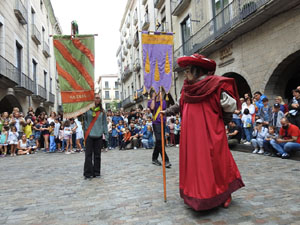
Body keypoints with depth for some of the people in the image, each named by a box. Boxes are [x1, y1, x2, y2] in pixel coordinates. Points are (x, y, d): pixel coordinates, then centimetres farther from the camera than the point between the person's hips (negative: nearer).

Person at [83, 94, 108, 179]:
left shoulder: (102, 111, 9)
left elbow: (104, 123, 10)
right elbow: (84, 120, 0)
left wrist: (106, 134, 6)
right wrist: (85, 130, -14)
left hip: (99, 135, 3)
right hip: (89, 135, -3)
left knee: (97, 154, 9)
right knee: (89, 154, -2)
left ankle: (96, 172, 21)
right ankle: (88, 173, 7)